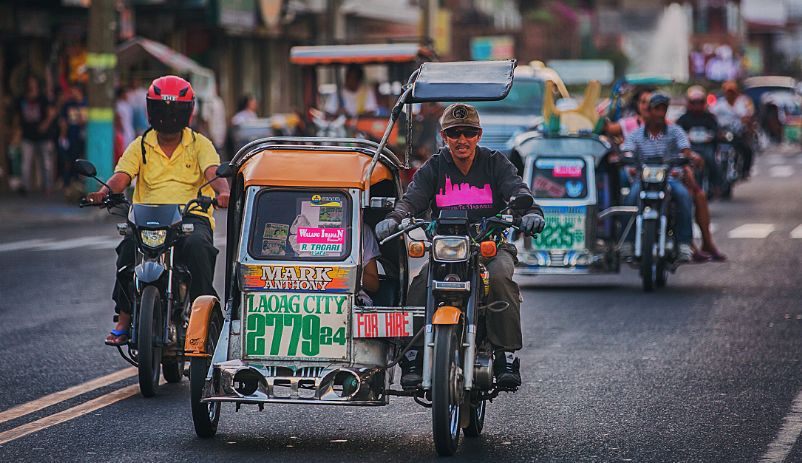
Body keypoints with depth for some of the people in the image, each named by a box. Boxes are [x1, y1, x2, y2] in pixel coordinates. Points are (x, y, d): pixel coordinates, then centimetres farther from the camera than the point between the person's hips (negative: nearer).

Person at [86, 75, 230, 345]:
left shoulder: (200, 144, 11)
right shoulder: (140, 147, 14)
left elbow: (213, 173, -7)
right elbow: (122, 176, 0)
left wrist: (222, 191, -31)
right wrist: (105, 192, -24)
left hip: (192, 217, -1)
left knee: (197, 245, -36)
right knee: (130, 244, -32)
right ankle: (124, 318, -22)